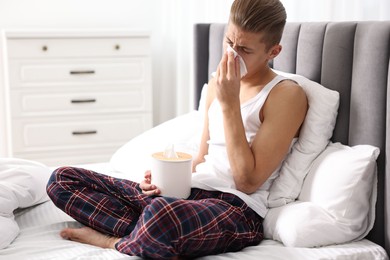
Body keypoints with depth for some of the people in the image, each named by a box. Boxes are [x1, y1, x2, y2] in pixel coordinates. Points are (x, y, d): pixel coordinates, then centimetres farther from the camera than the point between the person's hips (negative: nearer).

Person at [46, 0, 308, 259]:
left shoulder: (286, 94, -6)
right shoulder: (218, 83, 15)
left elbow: (248, 182, -12)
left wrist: (229, 104, -13)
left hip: (237, 209, -7)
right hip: (187, 191, 7)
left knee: (161, 213, -43)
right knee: (62, 179, -1)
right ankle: (147, 235, -15)